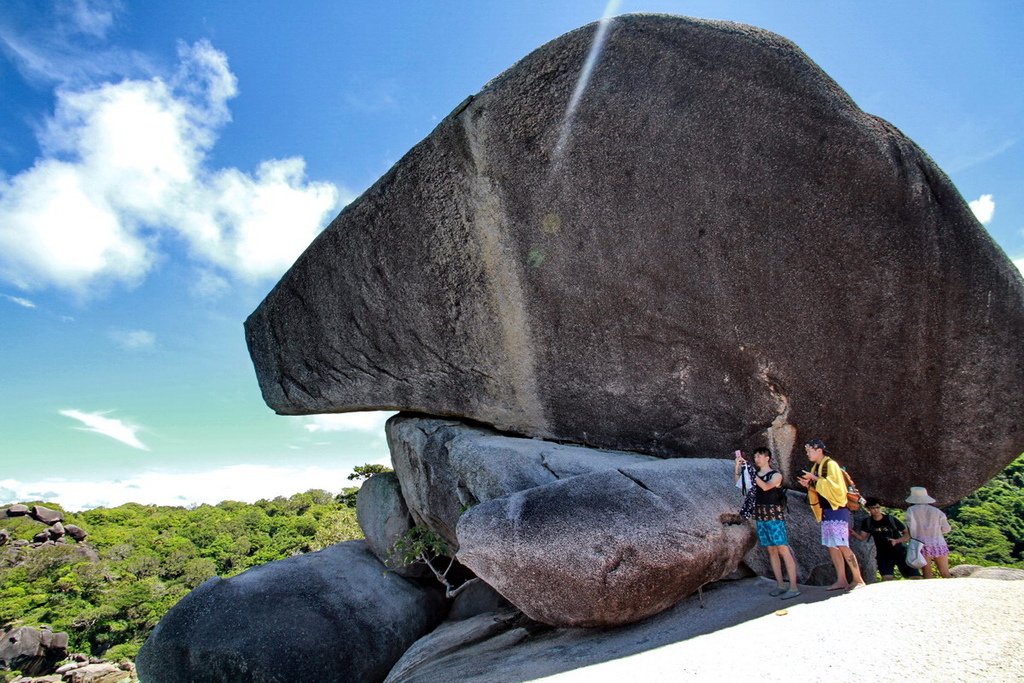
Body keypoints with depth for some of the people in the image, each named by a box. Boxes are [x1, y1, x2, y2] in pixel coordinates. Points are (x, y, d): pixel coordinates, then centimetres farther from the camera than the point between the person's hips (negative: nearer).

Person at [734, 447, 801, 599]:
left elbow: (766, 486, -21)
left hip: (775, 516, -6)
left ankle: (793, 587, -6)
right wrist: (738, 465, -6)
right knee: (771, 550, 8)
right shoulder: (755, 474, 11)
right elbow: (739, 482, 5)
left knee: (783, 550, -8)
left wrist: (750, 471, -23)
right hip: (760, 517, 6)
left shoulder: (776, 475, -4)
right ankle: (780, 585, 14)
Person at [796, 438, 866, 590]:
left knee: (842, 546, -10)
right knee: (831, 546, 7)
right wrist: (809, 486, 1)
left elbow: (835, 486, -21)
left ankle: (858, 580, -2)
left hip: (837, 510, -9)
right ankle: (841, 581, 11)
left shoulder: (830, 465, -10)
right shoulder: (816, 467, 15)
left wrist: (815, 478, -20)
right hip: (826, 512, 9)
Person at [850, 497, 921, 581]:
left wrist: (897, 541, -21)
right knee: (886, 578, -19)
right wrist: (854, 533, -23)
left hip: (900, 553, -1)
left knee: (916, 578, -6)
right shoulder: (867, 522, -1)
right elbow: (862, 537, -1)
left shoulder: (891, 519, -10)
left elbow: (907, 534, -4)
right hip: (883, 556, 1)